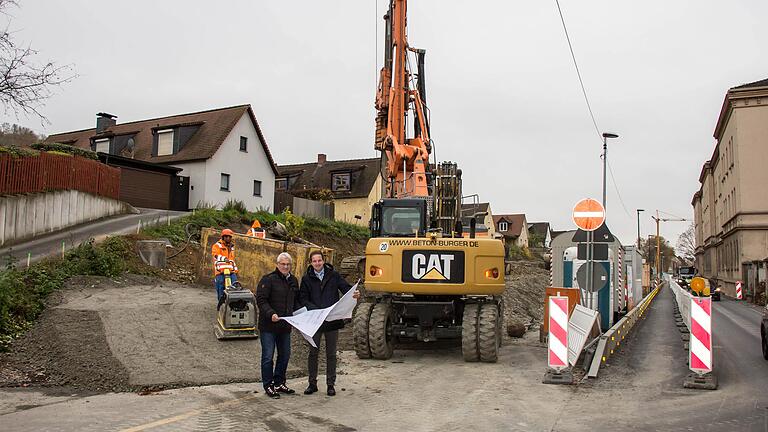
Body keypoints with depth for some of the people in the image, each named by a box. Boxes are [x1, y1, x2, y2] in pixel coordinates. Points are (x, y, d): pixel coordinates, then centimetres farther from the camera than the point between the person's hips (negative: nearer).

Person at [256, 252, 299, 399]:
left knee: (285, 355, 14)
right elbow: (260, 300, -16)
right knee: (268, 356, 1)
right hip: (268, 326, -7)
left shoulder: (294, 281, 12)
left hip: (285, 326, 7)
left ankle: (279, 383, 28)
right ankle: (268, 386, 11)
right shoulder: (268, 280, -11)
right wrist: (270, 314, -27)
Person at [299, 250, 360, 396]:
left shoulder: (334, 275, 2)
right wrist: (314, 309, -17)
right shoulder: (307, 279, 2)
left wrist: (354, 294, -25)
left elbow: (345, 288, -2)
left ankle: (331, 384, 18)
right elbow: (302, 299, -1)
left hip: (332, 320, 0)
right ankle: (312, 384, 20)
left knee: (331, 354, 8)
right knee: (313, 353, 8)